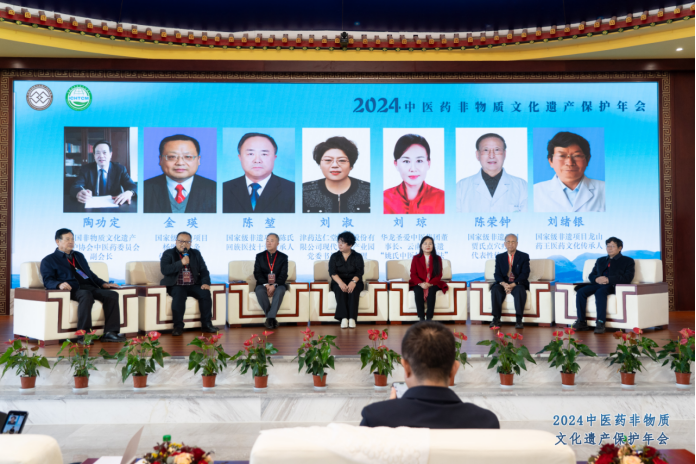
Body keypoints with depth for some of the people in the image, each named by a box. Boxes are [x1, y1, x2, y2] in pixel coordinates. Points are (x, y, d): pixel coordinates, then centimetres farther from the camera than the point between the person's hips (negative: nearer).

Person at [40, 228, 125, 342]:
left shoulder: (79, 256, 32)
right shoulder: (48, 261, 13)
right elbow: (48, 281, -1)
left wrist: (103, 284, 13)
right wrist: (59, 284, -25)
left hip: (89, 287, 6)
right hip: (72, 290, -6)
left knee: (112, 295, -23)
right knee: (86, 295, -40)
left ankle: (110, 333, -26)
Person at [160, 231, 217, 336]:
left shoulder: (196, 253, 15)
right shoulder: (168, 253, 5)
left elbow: (203, 270, 10)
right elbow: (164, 270, -11)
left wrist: (206, 282, -9)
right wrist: (181, 263, -19)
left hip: (193, 285, 3)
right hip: (176, 285, -3)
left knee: (205, 293, -24)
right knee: (179, 295, -35)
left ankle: (206, 324, -14)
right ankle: (178, 326, -25)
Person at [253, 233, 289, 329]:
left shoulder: (283, 257, 9)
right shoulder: (259, 256, 11)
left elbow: (283, 275, -1)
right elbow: (257, 273, 1)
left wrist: (274, 285, -19)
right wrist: (266, 285, -16)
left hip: (277, 285, -1)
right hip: (263, 284, 1)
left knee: (280, 291, -36)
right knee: (260, 291, -35)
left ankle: (270, 318, -36)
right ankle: (272, 318, -27)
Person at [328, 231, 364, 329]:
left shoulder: (357, 256, 4)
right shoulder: (334, 256, 5)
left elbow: (360, 272, -9)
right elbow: (332, 272, -8)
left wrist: (353, 282, -30)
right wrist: (340, 283, -28)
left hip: (354, 281, -1)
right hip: (339, 281, 1)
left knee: (353, 290, -34)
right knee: (340, 289, -33)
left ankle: (352, 318, -38)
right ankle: (343, 318, -38)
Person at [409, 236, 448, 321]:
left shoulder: (437, 259, 7)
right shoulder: (416, 258, 6)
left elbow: (439, 275, 2)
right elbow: (413, 274, 1)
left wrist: (430, 283, -16)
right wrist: (421, 283, -18)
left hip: (432, 284, 0)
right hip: (419, 284, 0)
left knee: (431, 291, -33)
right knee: (418, 291, -33)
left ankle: (429, 318, -31)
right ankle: (421, 318, -31)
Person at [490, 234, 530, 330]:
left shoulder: (524, 256, 6)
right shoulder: (499, 257, 13)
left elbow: (525, 274, -6)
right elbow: (497, 274, 4)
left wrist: (513, 284, -21)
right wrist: (503, 284, -19)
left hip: (518, 284, -2)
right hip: (503, 284, 2)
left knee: (520, 290, -36)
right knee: (495, 289, -30)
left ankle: (519, 320, -34)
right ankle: (496, 319, -28)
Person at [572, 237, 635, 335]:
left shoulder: (628, 261, 14)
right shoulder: (600, 260, 30)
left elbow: (627, 278, -2)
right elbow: (591, 275, 22)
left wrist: (608, 279, -16)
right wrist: (596, 279, -6)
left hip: (613, 285, -5)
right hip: (598, 284, 5)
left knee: (600, 292, -39)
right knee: (580, 292, -25)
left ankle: (601, 323, -37)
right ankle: (581, 322, -22)